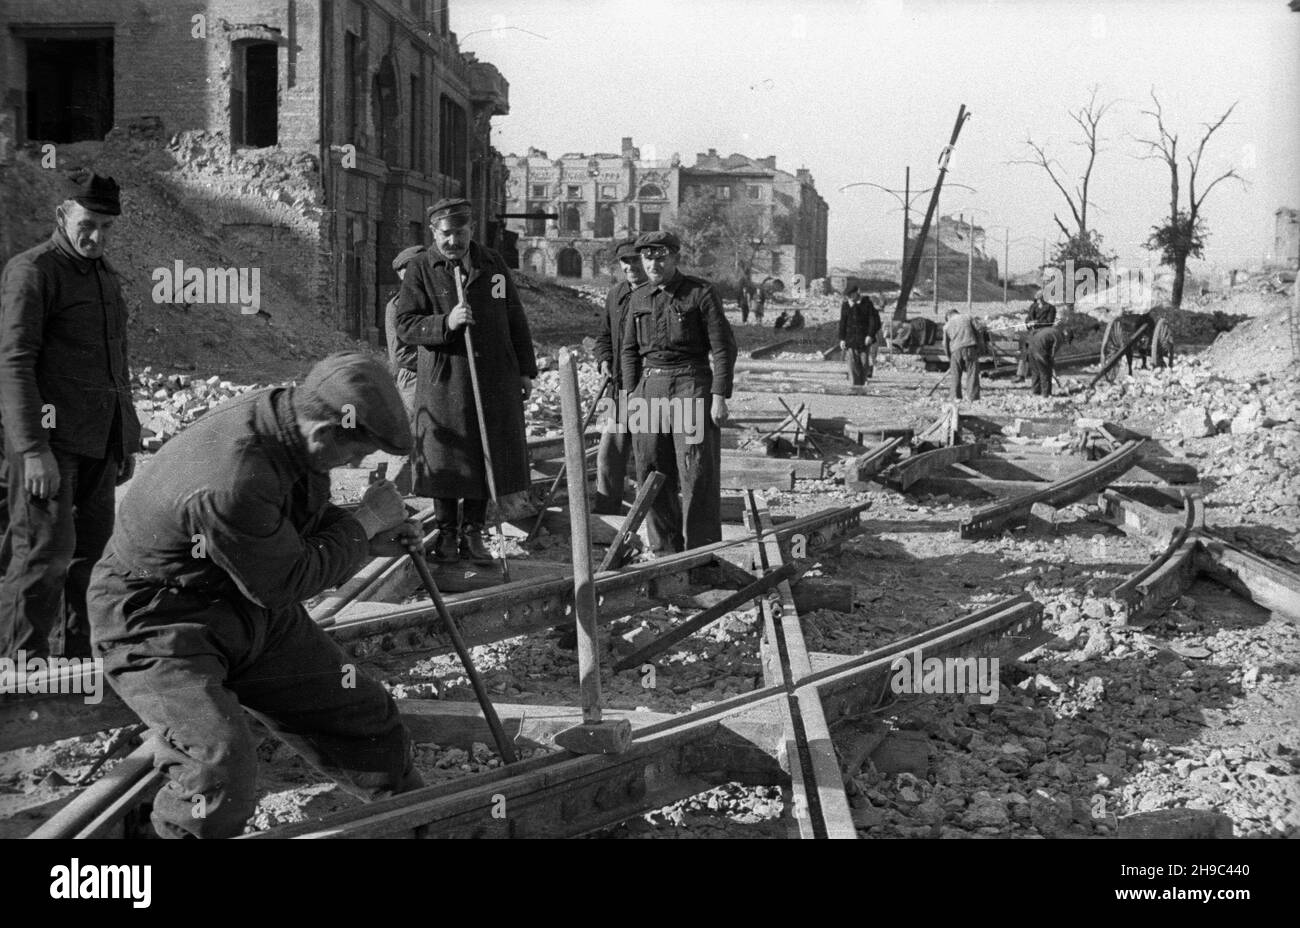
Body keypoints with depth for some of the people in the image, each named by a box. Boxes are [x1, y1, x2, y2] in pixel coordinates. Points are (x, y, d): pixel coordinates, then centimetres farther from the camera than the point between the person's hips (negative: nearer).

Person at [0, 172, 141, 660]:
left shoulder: (107, 276, 17)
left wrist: (127, 441, 23)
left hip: (98, 440, 8)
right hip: (49, 437, -8)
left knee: (91, 552, 8)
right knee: (45, 552, -10)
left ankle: (76, 654, 16)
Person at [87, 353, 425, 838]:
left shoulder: (284, 409, -8)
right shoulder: (230, 485, -37)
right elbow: (285, 582, -23)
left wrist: (366, 541, -2)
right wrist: (362, 523, -15)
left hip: (250, 605, 9)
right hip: (158, 626, -9)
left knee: (362, 714, 12)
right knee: (222, 766, -28)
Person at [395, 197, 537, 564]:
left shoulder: (493, 264, 9)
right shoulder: (420, 270, -1)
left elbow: (515, 319, 14)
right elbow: (405, 326, -5)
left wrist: (526, 369, 11)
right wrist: (445, 323, -21)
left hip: (495, 379, 3)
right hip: (443, 380, -3)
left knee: (489, 456, 6)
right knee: (445, 459, 2)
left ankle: (472, 533, 17)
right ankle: (445, 533, 16)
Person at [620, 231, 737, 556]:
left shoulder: (700, 293, -4)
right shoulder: (639, 298, 12)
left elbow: (724, 347, -5)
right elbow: (630, 349, 17)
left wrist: (720, 396, -11)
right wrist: (631, 392, 6)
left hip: (692, 386, -5)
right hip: (649, 386, 5)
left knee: (697, 473, -7)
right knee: (652, 471, 5)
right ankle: (666, 551, 15)